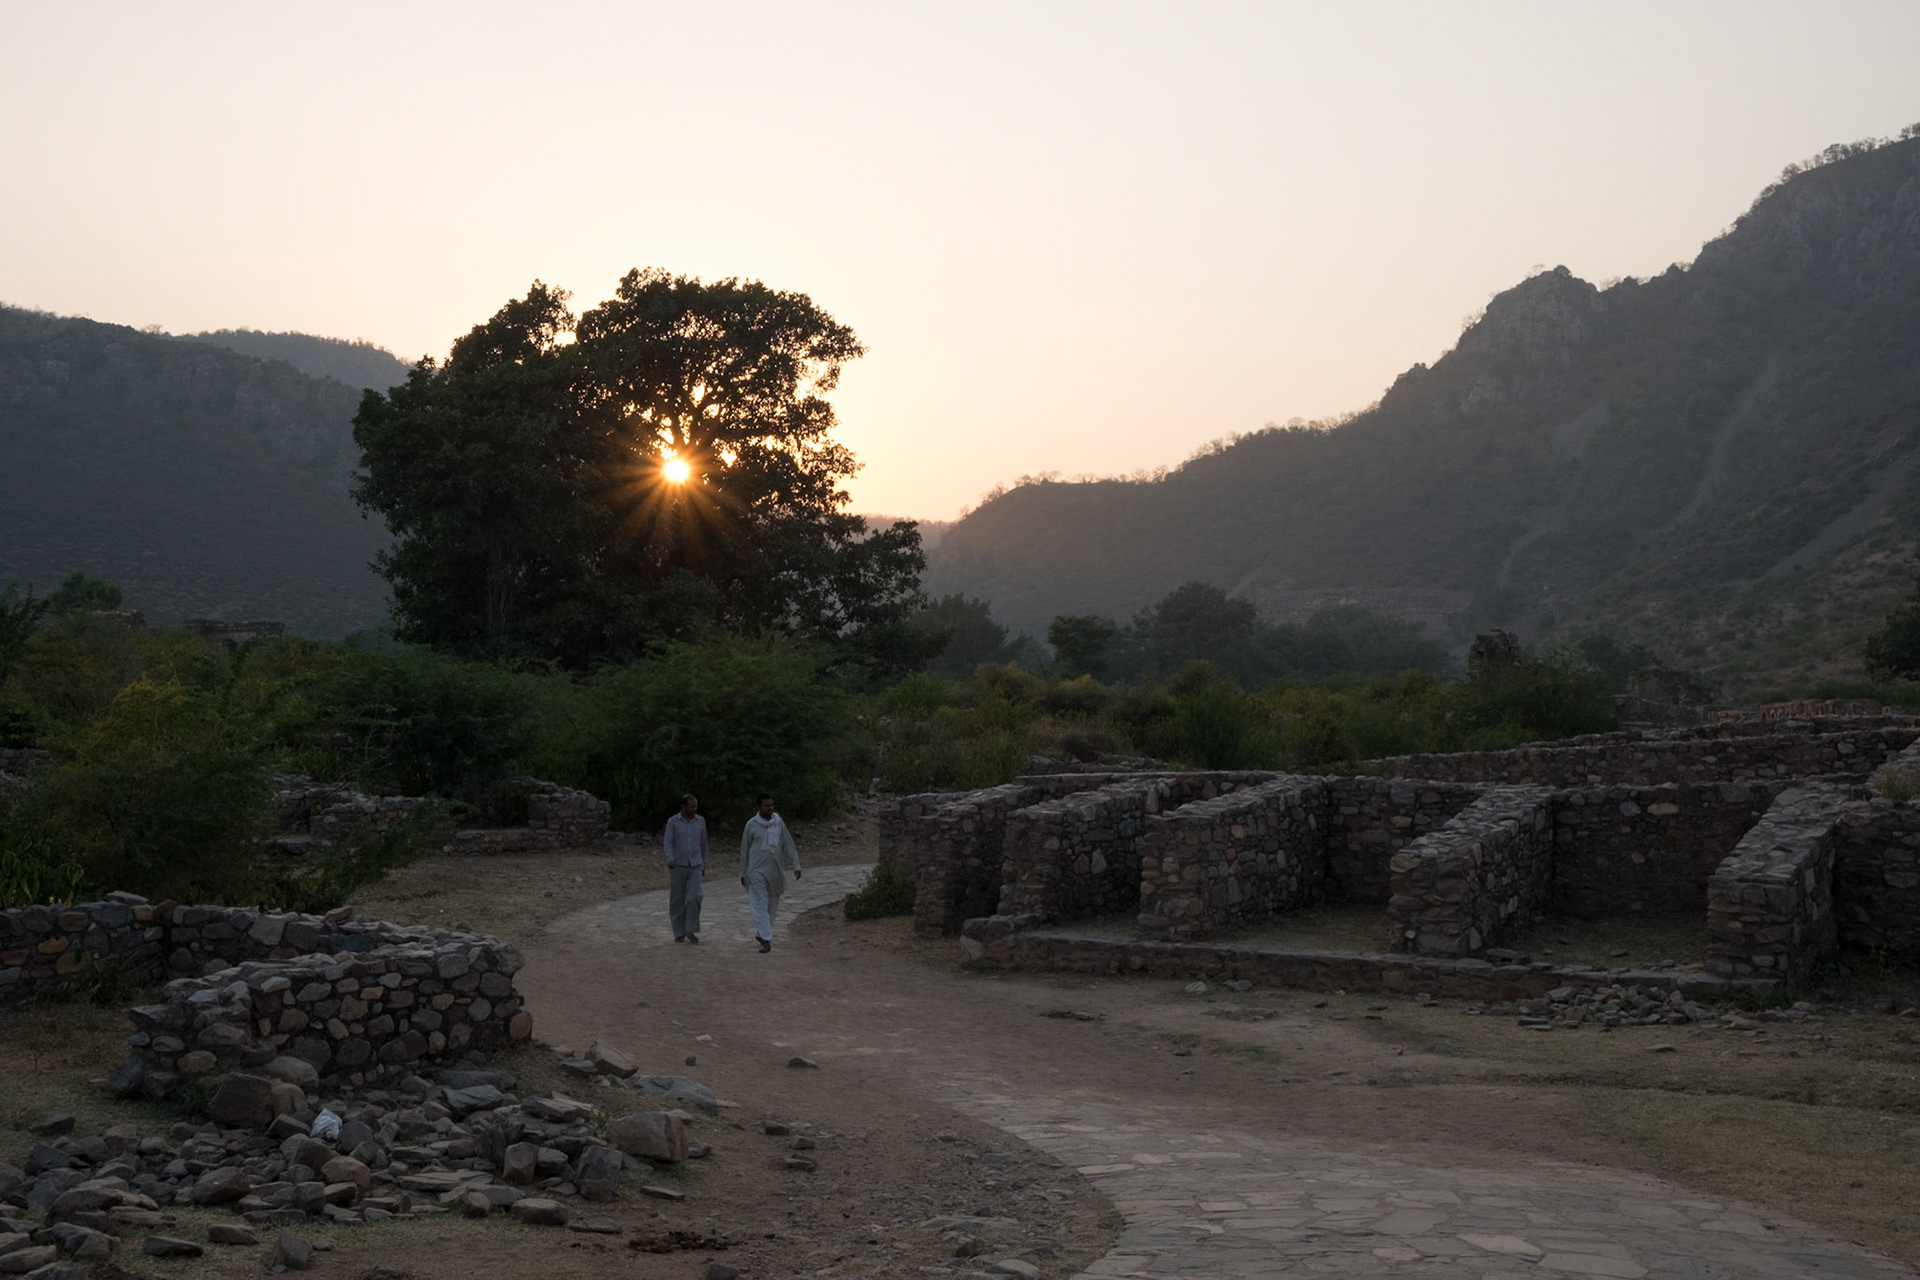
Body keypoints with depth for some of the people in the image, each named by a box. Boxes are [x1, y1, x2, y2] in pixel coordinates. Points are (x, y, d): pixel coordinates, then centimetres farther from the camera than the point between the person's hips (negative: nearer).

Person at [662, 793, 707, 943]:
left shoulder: (701, 821, 3)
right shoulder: (672, 822, -5)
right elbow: (667, 843, -14)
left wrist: (704, 866, 17)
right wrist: (670, 859, -35)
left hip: (695, 867, 1)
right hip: (678, 867, -1)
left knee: (694, 897, -16)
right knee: (677, 901, 3)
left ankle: (690, 930, -3)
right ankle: (679, 933, 17)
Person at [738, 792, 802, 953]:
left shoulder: (779, 823, 4)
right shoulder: (752, 825, -3)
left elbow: (789, 846, 6)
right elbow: (744, 850, 4)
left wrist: (796, 866, -3)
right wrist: (743, 873, 6)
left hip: (774, 872, 3)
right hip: (756, 872, -3)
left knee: (772, 905, 11)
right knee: (760, 906, -9)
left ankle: (761, 933, 30)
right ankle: (766, 940, -11)